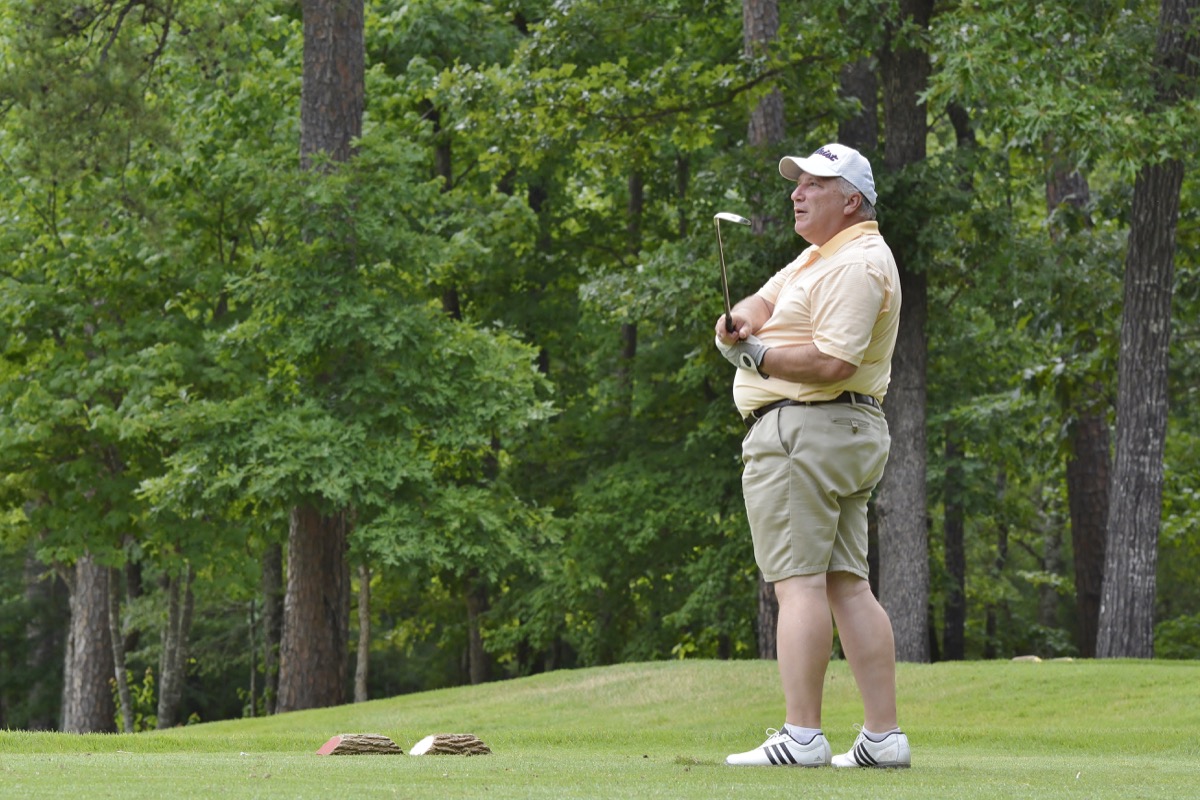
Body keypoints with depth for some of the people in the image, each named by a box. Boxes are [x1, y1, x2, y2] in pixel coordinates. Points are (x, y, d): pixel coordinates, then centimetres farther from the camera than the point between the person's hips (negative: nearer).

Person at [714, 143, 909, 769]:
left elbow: (834, 361, -23)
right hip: (851, 435, 11)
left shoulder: (856, 265, -14)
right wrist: (743, 319, -5)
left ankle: (801, 736, -16)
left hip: (802, 434, -11)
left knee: (800, 580, -12)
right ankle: (883, 735, 5)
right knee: (846, 584, 7)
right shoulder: (824, 254, 21)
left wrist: (758, 357, -12)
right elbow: (765, 299, 18)